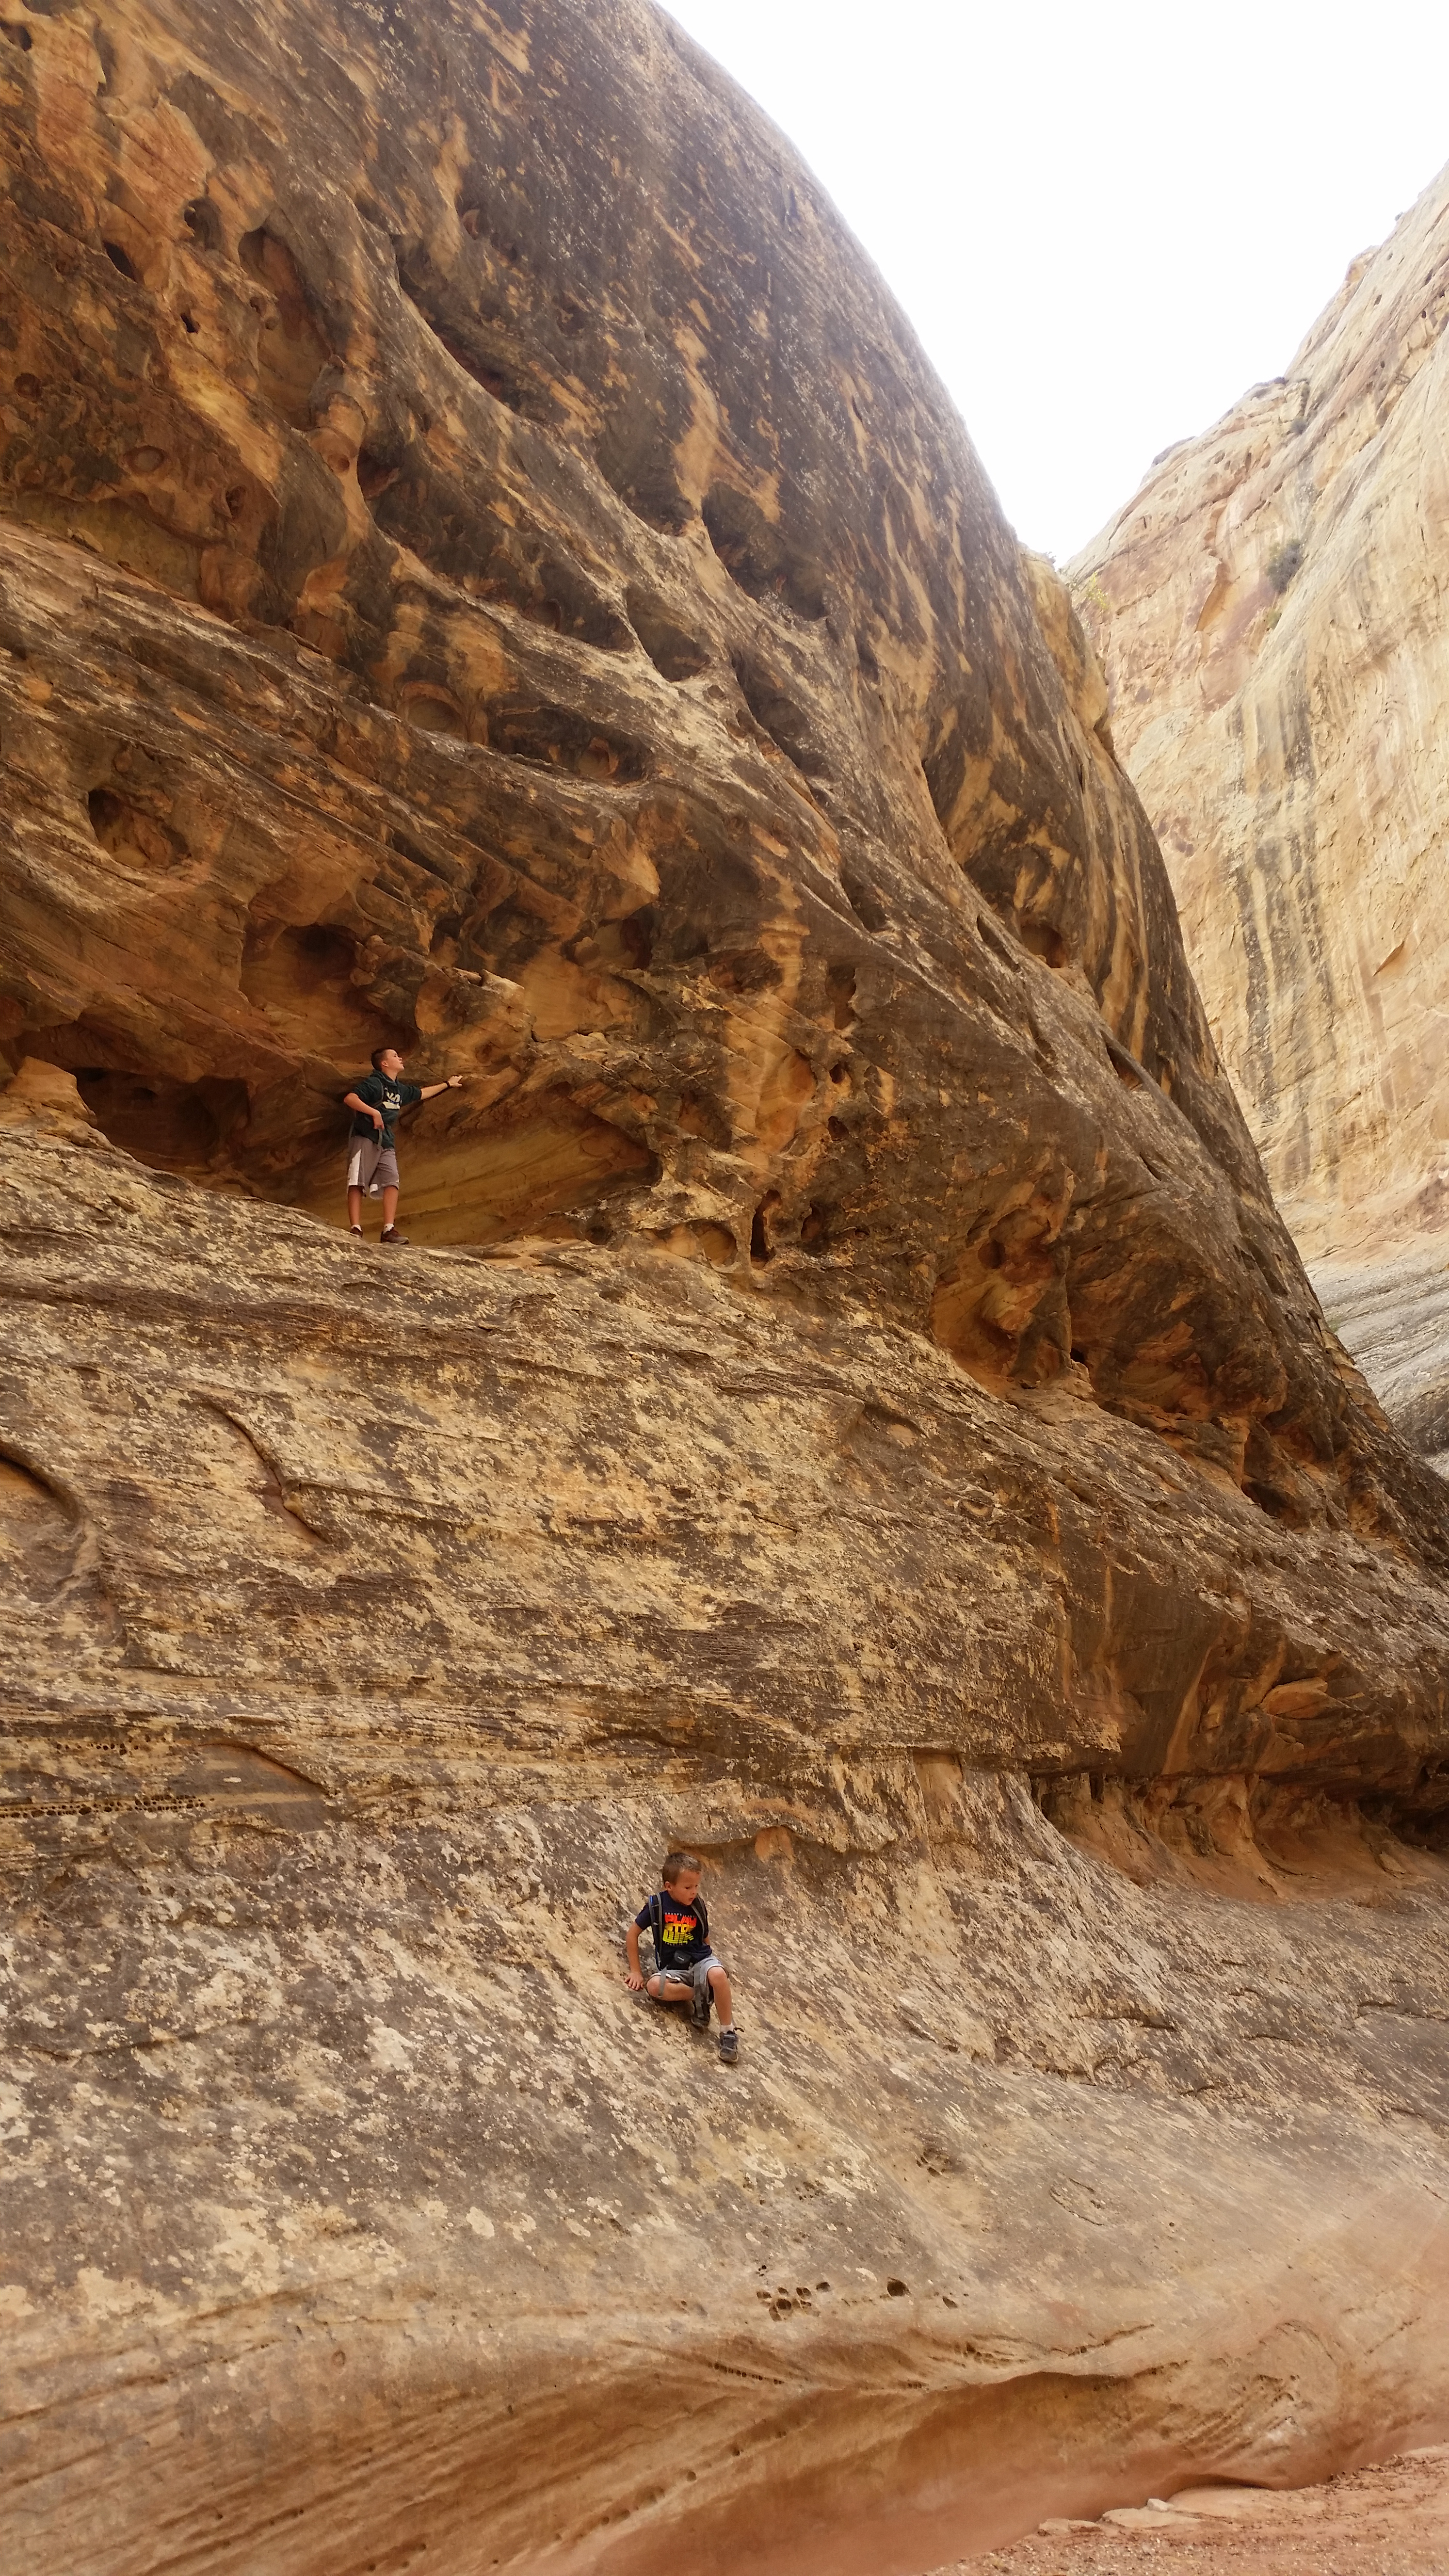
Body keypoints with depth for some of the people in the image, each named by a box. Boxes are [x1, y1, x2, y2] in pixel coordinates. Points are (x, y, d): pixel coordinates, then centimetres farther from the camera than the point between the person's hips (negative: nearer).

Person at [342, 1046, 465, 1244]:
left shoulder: (400, 1090, 21)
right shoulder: (374, 1083, -5)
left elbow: (422, 1093, 40)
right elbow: (349, 1098, -18)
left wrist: (447, 1085, 49)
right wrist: (374, 1112, -26)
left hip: (386, 1143, 7)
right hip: (365, 1138, -7)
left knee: (392, 1182, -11)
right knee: (357, 1184, -13)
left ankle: (389, 1230, -16)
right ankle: (356, 1230, -22)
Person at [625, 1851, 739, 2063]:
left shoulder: (698, 1905, -2)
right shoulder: (657, 1905, -8)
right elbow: (633, 1933, 1)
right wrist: (636, 1971, 0)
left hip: (699, 1961, 0)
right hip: (672, 1969, 0)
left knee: (717, 1974, -35)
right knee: (654, 1986, -34)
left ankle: (728, 2031, -19)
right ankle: (698, 1996, -12)